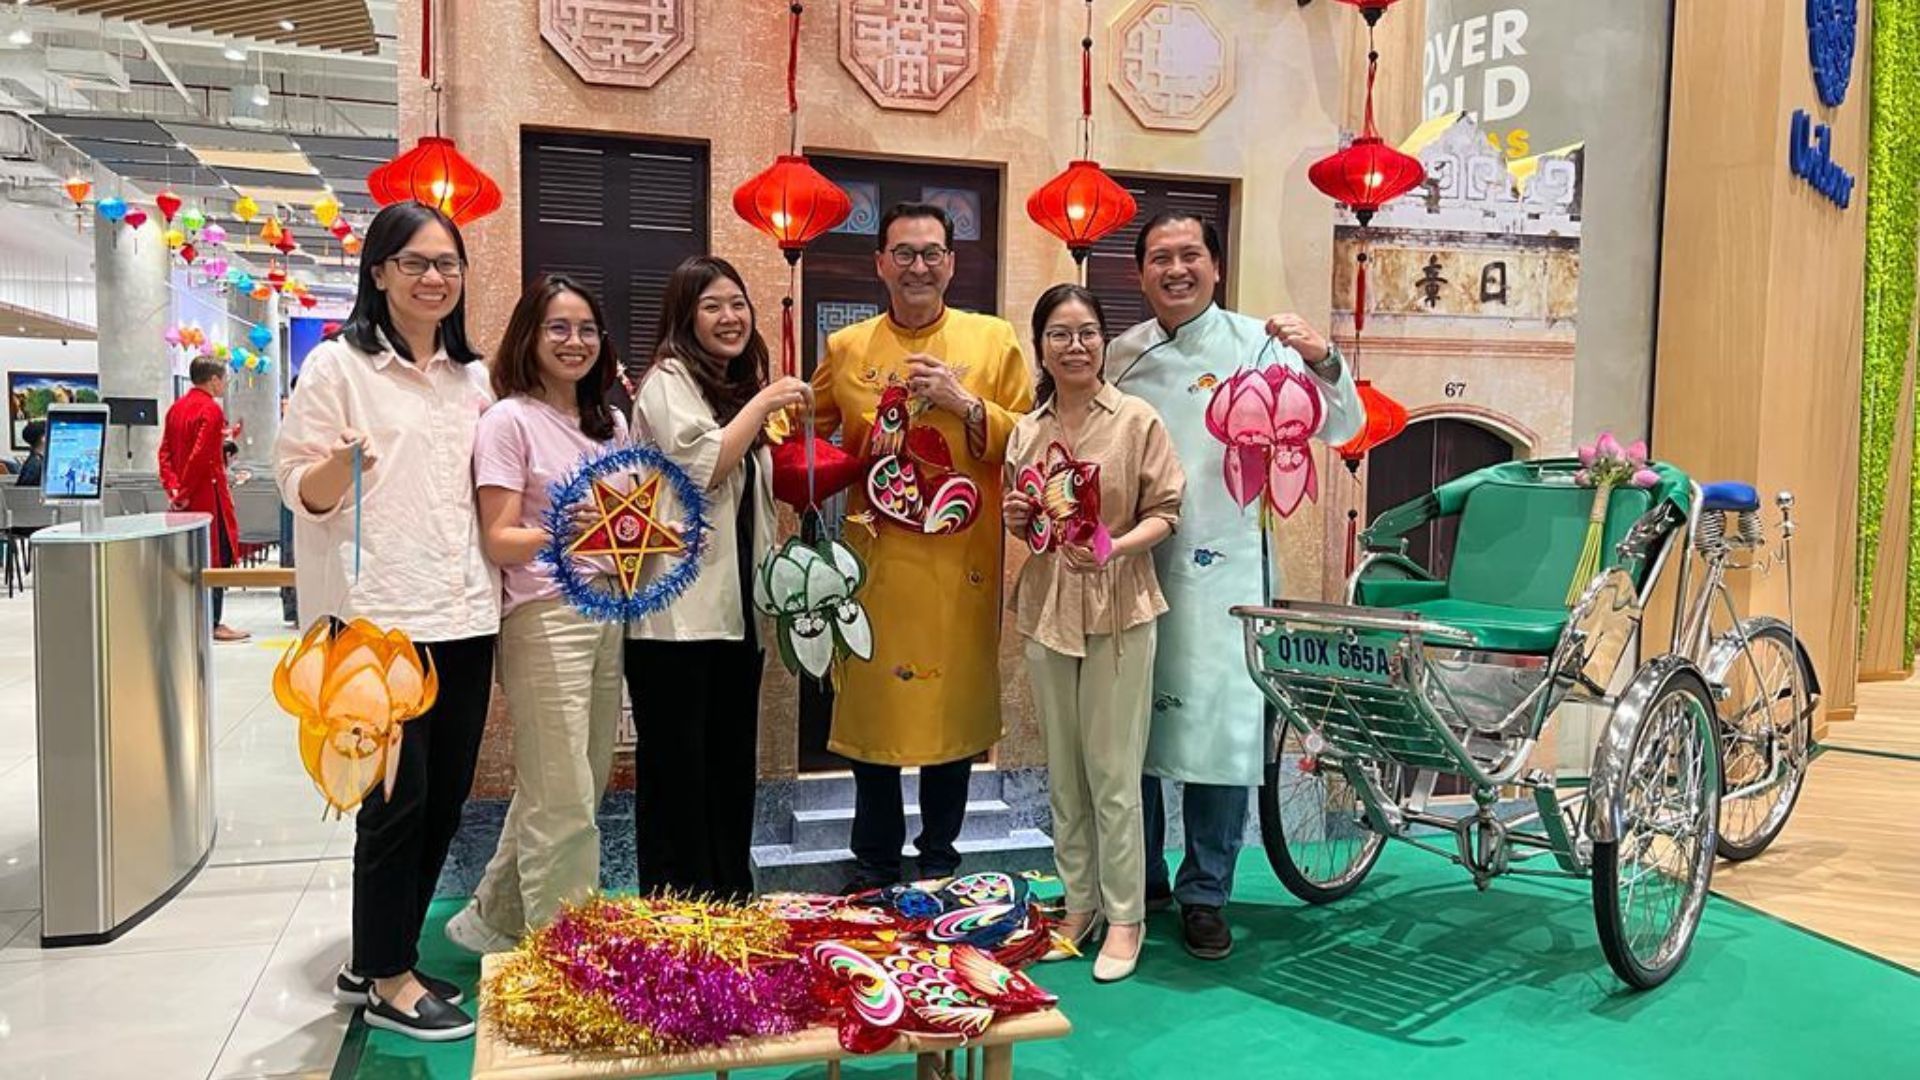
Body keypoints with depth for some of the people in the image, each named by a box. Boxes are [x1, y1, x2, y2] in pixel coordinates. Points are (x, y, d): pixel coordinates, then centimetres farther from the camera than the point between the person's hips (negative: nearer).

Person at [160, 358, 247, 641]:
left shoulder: (176, 408, 13)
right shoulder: (211, 410, -13)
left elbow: (165, 451, 10)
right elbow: (201, 456, -20)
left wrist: (173, 488, 3)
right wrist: (184, 493, -13)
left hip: (186, 499, 8)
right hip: (209, 496, -8)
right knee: (216, 559, -3)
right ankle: (214, 624, -1)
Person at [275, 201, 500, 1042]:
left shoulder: (472, 376, 14)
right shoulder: (338, 366, -3)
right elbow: (298, 490, -5)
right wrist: (340, 467, -25)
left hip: (465, 616, 6)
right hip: (381, 620, -6)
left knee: (446, 796, 11)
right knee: (397, 800, -1)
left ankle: (376, 961, 28)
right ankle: (388, 980, 17)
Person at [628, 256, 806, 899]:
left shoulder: (739, 388, 20)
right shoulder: (668, 381, -4)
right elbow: (704, 465, -19)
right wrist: (763, 403, -12)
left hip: (736, 610, 8)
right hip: (677, 612, -8)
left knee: (731, 769, 11)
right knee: (676, 772, -2)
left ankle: (733, 905, 20)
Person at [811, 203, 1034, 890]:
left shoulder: (994, 340, 5)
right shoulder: (845, 348, 8)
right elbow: (810, 435, 18)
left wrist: (968, 406, -12)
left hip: (964, 563, 0)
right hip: (875, 559, 1)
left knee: (956, 703, 6)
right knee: (871, 703, 5)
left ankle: (940, 858, 25)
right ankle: (874, 864, 22)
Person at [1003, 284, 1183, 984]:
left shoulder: (1137, 420, -5)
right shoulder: (1026, 432, 9)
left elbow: (1165, 511, -5)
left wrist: (1114, 548, -22)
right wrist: (1016, 520, -3)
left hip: (1118, 609, -5)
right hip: (1046, 607, 5)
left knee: (1112, 770, -1)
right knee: (1062, 769, 12)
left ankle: (1124, 916, 13)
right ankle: (1079, 900, 27)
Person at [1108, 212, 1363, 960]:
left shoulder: (1256, 344, -2)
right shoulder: (1123, 354, 9)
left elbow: (1338, 429, -9)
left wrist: (1323, 361, -27)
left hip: (1221, 567, -3)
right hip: (1129, 563, 4)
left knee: (1219, 725, 0)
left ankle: (1204, 895, 16)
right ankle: (1140, 881, 28)